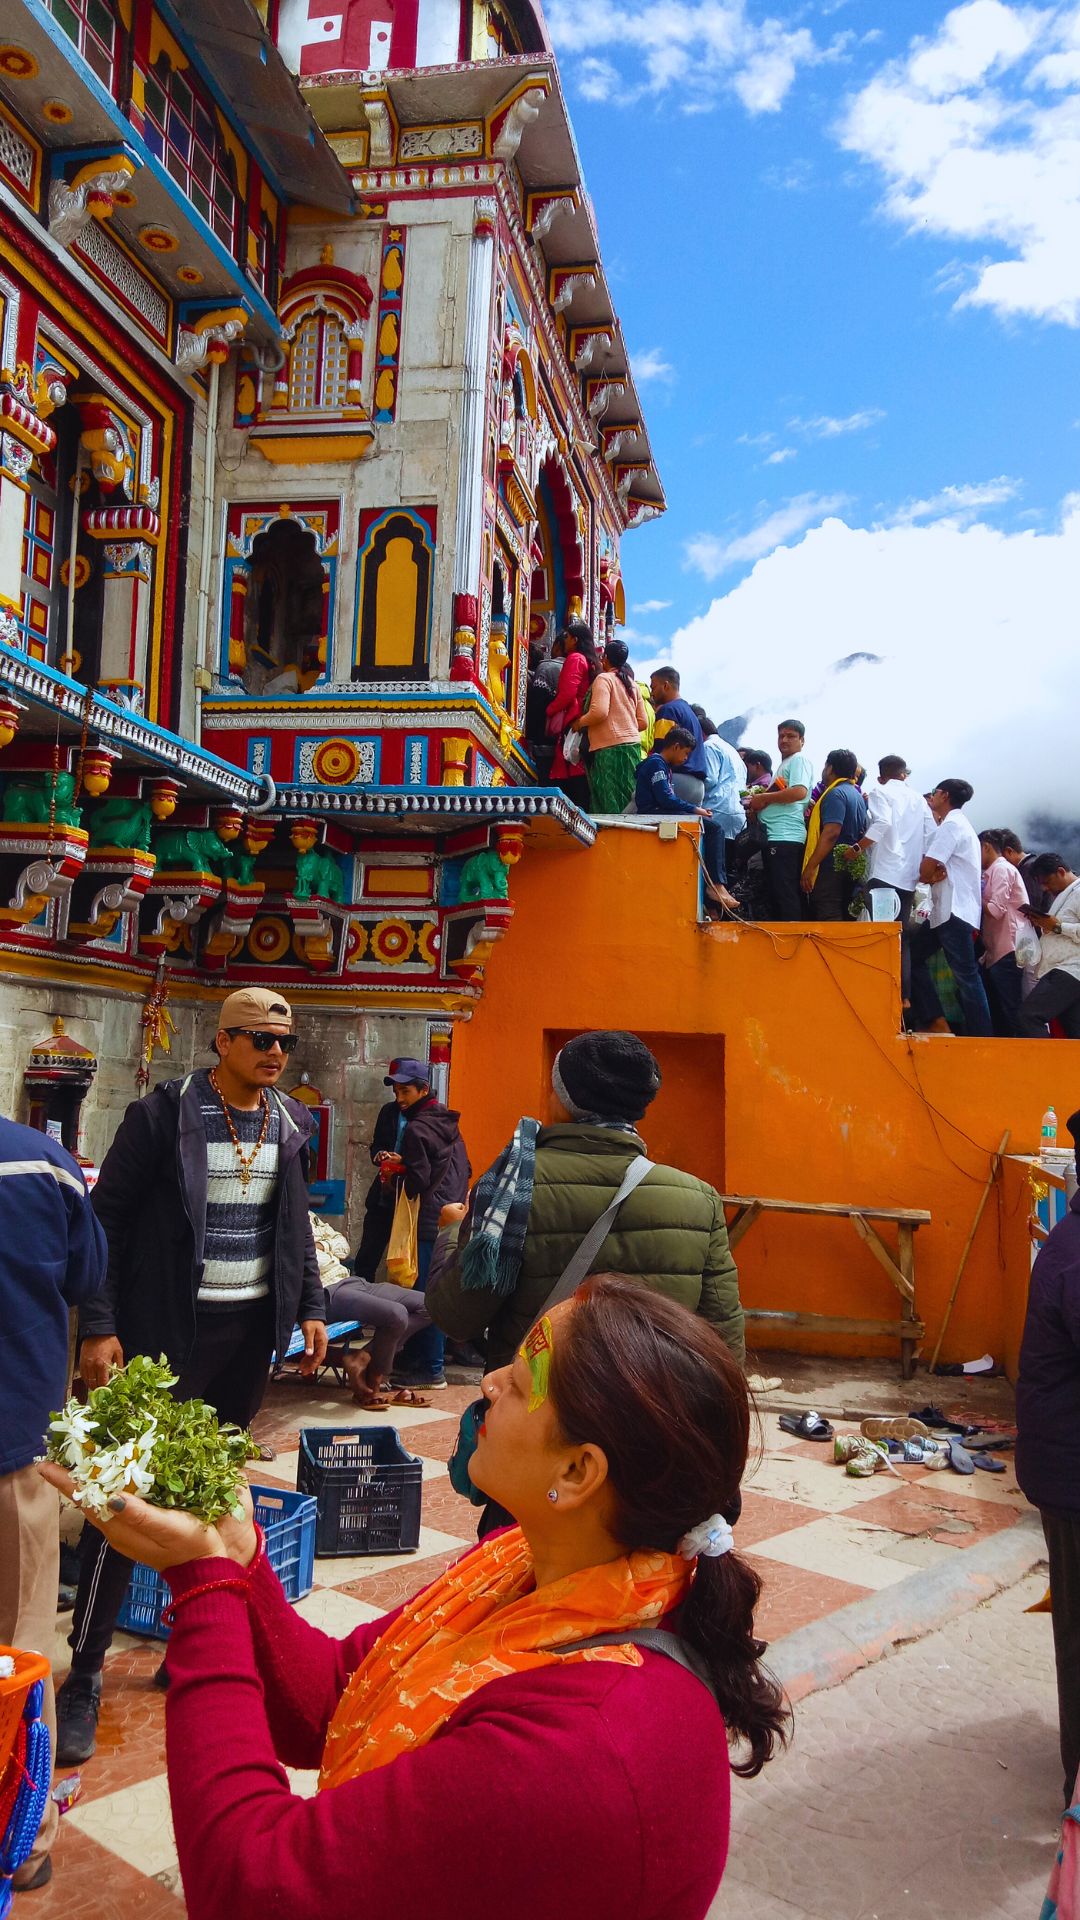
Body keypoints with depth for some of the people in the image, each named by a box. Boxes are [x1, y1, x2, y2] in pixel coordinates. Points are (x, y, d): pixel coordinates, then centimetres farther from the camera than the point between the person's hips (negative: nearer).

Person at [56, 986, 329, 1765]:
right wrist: (98, 1325, -12)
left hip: (252, 1329, 5)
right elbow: (107, 1219, -8)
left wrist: (312, 1308, 10)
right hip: (169, 1328, -5)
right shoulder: (163, 1115, -10)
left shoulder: (290, 1124, 7)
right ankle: (86, 1673, 12)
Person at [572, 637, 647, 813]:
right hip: (633, 745, 7)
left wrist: (579, 723, -2)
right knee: (628, 798, 7)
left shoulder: (604, 678, -3)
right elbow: (643, 722, 16)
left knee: (609, 803, -7)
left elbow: (599, 711, -18)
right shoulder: (632, 683, 18)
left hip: (610, 747, -7)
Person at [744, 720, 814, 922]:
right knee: (775, 894, 10)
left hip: (786, 838, -10)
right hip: (775, 837, 10)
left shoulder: (799, 760, -2)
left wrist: (763, 797, -10)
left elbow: (799, 792, -19)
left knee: (785, 895, -14)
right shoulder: (785, 764, 27)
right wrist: (757, 804, 14)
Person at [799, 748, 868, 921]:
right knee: (844, 918, 10)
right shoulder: (857, 795, 17)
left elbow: (831, 833, -21)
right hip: (849, 869, 9)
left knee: (827, 920, -11)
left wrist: (810, 867, -22)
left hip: (830, 869, -9)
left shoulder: (835, 793, -11)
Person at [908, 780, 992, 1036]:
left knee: (965, 976, -9)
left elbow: (925, 870, -16)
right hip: (948, 909, 10)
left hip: (955, 911, -10)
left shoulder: (951, 825, -10)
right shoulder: (958, 824, 22)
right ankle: (935, 1022, 7)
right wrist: (935, 873, -3)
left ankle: (982, 1038, -7)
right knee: (912, 956, 10)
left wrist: (930, 874, 4)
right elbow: (933, 870, 18)